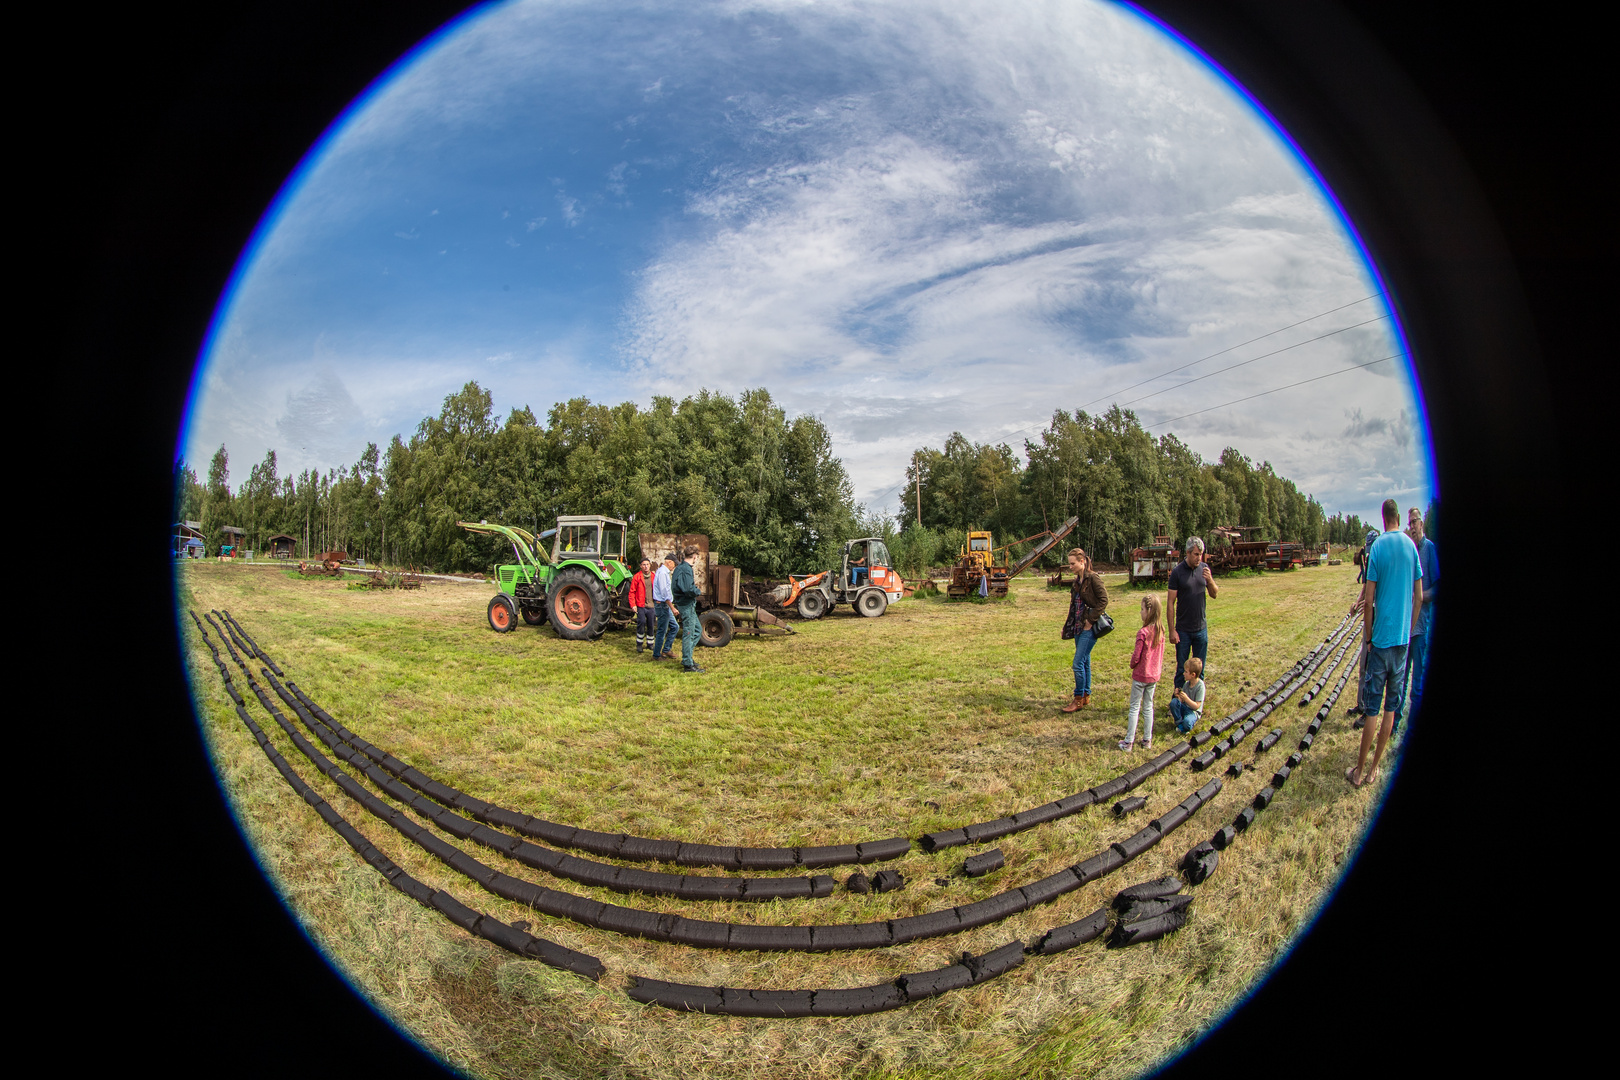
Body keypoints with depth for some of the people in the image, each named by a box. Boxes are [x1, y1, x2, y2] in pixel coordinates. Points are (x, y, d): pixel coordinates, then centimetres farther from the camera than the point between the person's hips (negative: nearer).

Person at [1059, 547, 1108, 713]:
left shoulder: (1093, 578, -13)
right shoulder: (1077, 580, 13)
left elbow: (1103, 600, -17)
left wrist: (1090, 619, -17)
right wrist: (1069, 625, 13)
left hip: (1089, 627, -9)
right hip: (1078, 626, 9)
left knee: (1078, 663, -9)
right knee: (1084, 662, 14)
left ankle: (1079, 700, 0)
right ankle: (1086, 698, 21)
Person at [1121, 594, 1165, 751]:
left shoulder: (1143, 633, -23)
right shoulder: (1160, 631, -2)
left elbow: (1136, 656, -18)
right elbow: (1160, 654, 7)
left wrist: (1132, 665, 3)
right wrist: (1157, 670, 17)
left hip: (1141, 675, -6)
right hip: (1154, 676, 6)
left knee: (1134, 707, 3)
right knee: (1148, 707, 16)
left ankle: (1129, 741, 8)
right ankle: (1147, 740, 22)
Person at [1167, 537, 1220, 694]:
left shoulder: (1204, 568, 0)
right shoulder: (1177, 572, -12)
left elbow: (1215, 594, 8)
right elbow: (1170, 603, -10)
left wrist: (1210, 580, -14)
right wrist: (1172, 630, -12)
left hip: (1201, 628, 4)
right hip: (1183, 630, -4)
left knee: (1200, 668, 12)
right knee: (1182, 668, 6)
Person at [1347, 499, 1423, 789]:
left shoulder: (1378, 547, -9)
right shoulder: (1411, 545, 2)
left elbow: (1368, 600, -10)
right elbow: (1419, 596, 7)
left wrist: (1368, 635, 2)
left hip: (1381, 637, -4)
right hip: (1403, 637, 4)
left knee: (1372, 707, 1)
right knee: (1392, 705, 11)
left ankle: (1359, 770, 7)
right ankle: (1374, 768, 17)